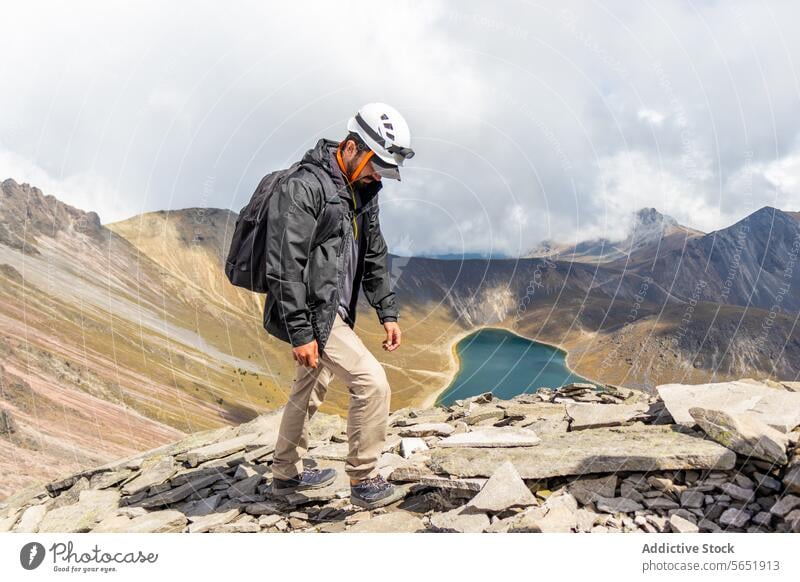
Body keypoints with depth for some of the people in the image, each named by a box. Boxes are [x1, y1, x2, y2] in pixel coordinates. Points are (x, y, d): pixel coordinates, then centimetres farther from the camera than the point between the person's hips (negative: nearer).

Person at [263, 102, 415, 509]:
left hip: (334, 311, 10)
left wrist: (387, 313, 11)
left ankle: (287, 474, 38)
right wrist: (300, 333, -24)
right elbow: (285, 266, -22)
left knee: (309, 392, 20)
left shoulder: (363, 192, 10)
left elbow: (374, 256, 16)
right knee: (372, 383, -13)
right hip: (310, 312, -10)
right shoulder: (304, 187, -18)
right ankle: (364, 483, 3)